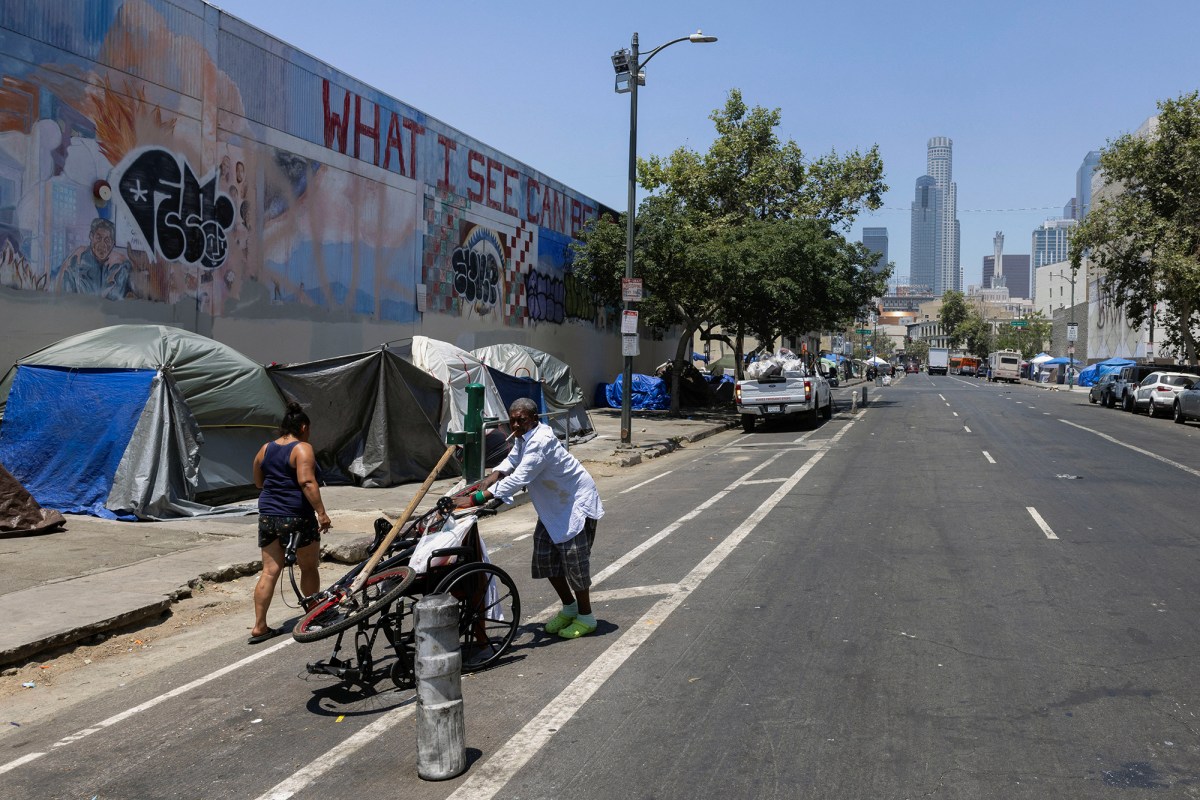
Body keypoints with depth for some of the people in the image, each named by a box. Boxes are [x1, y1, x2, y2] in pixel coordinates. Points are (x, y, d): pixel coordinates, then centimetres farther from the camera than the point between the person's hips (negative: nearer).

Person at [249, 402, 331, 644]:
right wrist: (321, 512, -23)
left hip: (268, 515, 6)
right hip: (297, 517, -6)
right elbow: (307, 481, -23)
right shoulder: (302, 449, -10)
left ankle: (259, 626, 1)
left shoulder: (265, 449, 11)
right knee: (309, 568, 11)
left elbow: (258, 482, 22)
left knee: (270, 571, 6)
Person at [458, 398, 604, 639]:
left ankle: (586, 617, 11)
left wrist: (475, 498, -44)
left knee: (573, 558, -7)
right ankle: (569, 608, 26)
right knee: (544, 556, 9)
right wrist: (494, 475, -10)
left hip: (576, 503, -10)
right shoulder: (524, 436, -2)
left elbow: (518, 480, -40)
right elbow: (513, 459, 13)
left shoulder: (540, 442, -32)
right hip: (553, 505, 10)